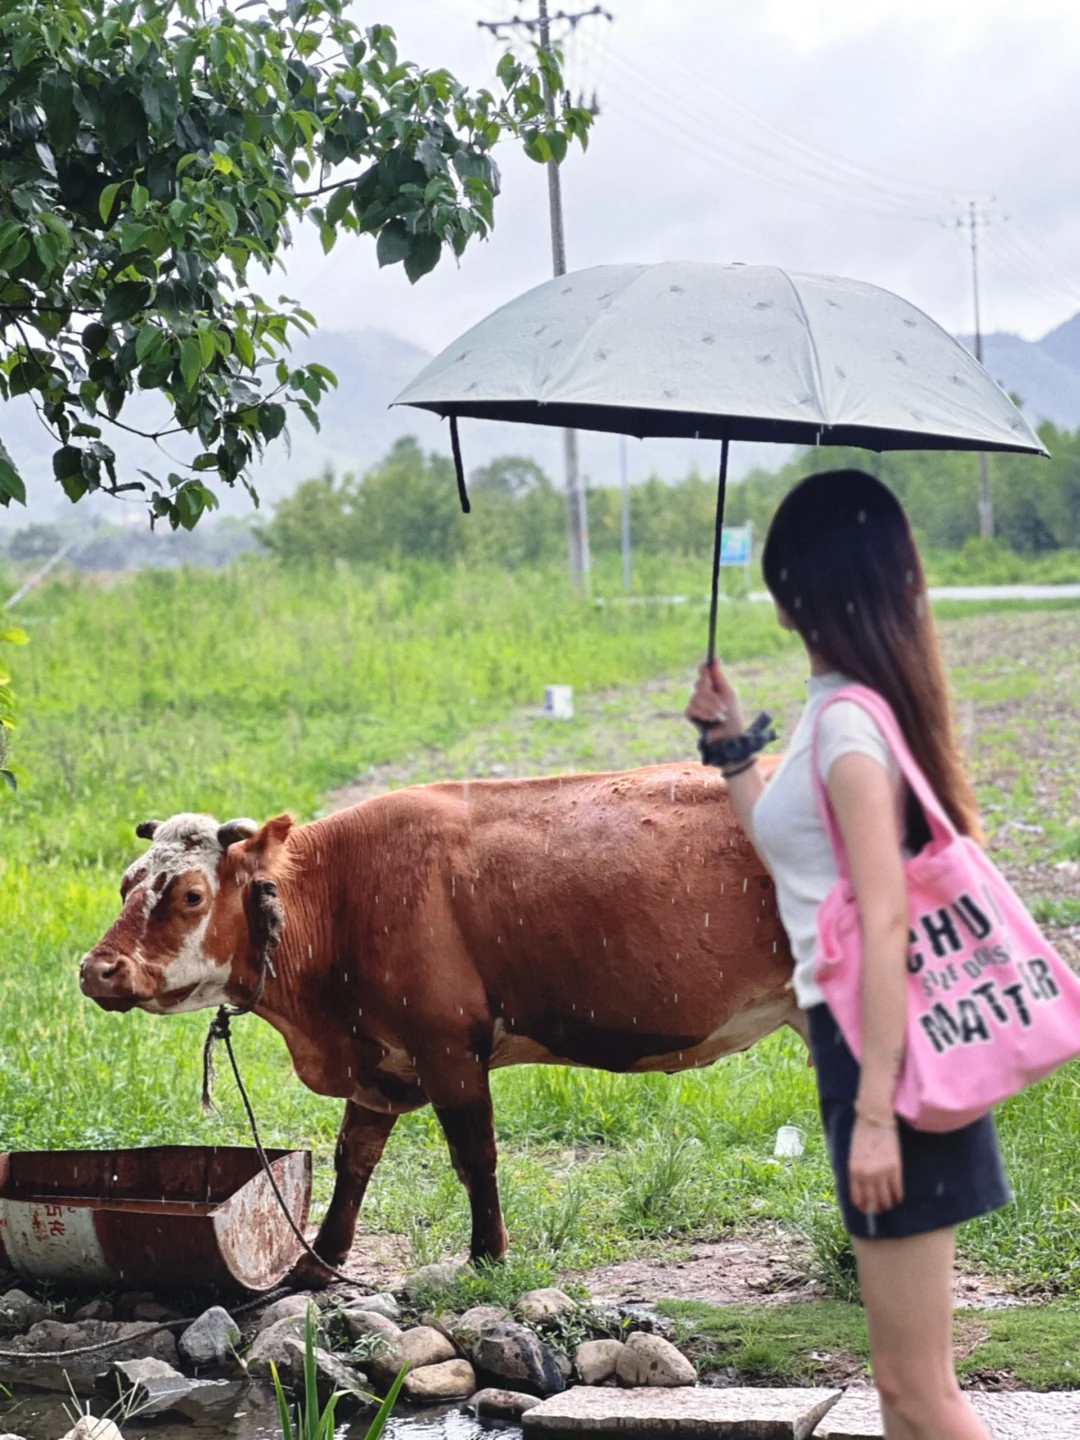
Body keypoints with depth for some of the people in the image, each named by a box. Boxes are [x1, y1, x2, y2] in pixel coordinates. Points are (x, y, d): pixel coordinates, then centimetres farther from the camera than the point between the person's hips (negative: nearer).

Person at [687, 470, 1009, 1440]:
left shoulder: (846, 720, -16)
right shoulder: (850, 707, 13)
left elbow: (886, 919, -22)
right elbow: (795, 852, 28)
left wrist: (873, 1109, -24)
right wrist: (727, 741, 26)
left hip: (881, 1044, -10)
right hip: (866, 1035, 10)